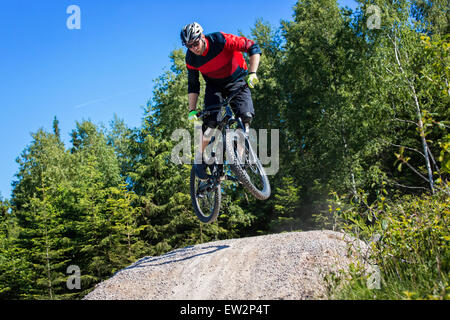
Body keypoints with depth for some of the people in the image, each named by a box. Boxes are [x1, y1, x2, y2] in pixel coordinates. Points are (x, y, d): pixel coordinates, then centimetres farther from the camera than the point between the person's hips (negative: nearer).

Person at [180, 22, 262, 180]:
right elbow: (193, 86, -4)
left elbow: (253, 47, -25)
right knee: (210, 121, -20)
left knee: (245, 116, -24)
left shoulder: (220, 40, -28)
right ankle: (201, 159, -6)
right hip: (214, 85, 2)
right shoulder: (191, 59, -15)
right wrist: (192, 110, -11)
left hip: (237, 80, -2)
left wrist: (252, 73, -35)